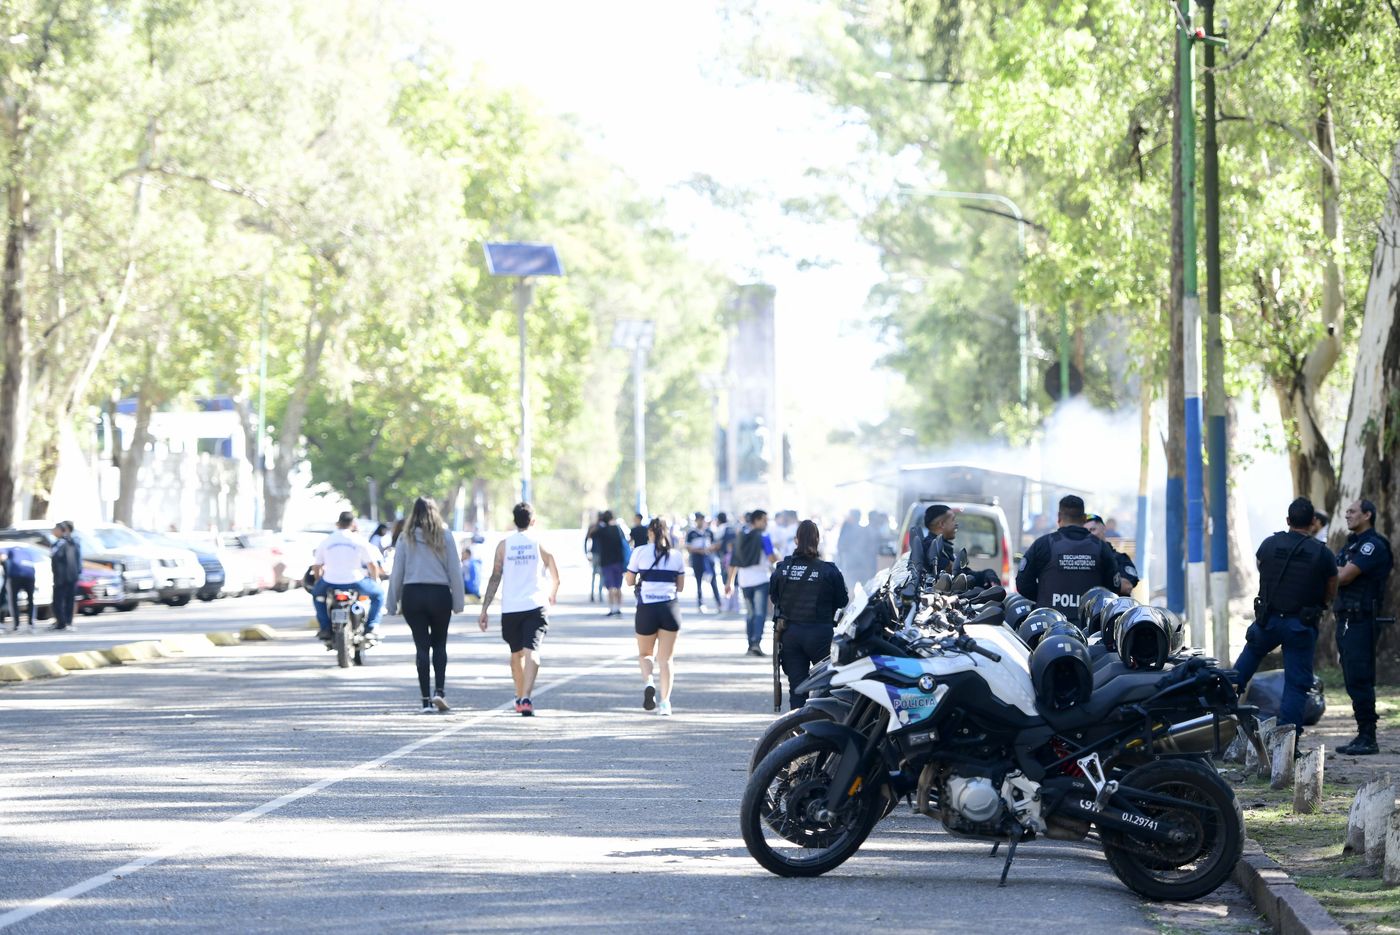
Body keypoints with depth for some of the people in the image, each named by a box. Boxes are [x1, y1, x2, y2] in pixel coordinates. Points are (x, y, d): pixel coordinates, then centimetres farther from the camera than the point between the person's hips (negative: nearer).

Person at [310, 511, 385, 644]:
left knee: (316, 592, 34)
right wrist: (375, 581, 21)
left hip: (331, 583, 2)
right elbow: (373, 565, 1)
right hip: (354, 582, -2)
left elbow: (316, 568, 10)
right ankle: (371, 628, 12)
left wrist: (320, 581, 30)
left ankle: (325, 628, 23)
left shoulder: (325, 541, 6)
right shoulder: (359, 540, 0)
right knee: (378, 593, 24)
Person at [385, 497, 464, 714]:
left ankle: (426, 700, 2)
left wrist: (392, 603, 7)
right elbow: (455, 569, 0)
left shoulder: (406, 538, 2)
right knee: (439, 644, 13)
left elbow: (397, 572, 2)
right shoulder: (444, 536, 1)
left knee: (422, 647, 3)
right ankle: (439, 691, -4)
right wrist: (458, 601, 5)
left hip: (412, 594, 0)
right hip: (440, 594, 0)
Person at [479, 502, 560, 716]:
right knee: (531, 652, -11)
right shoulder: (540, 544, 4)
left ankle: (520, 698, 34)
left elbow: (495, 578, -1)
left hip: (510, 608, 2)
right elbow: (555, 578, 12)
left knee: (516, 654, 19)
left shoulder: (504, 544, 4)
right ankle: (525, 699, -30)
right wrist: (553, 595, 34)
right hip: (535, 606, -2)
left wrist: (485, 609, 2)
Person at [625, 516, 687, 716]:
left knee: (645, 653, 17)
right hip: (670, 607, 1)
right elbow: (680, 586, 11)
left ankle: (648, 681, -13)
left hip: (646, 608, -1)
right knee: (666, 659, 7)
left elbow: (630, 581, 4)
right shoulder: (676, 555, 5)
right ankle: (665, 702, -3)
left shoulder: (640, 552, -1)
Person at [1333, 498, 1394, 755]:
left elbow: (1343, 577, -18)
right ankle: (1363, 736, 14)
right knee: (1353, 681, 10)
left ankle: (1368, 739, -10)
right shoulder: (1352, 544, 21)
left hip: (1360, 621, -10)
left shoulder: (1373, 545, -11)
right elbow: (1337, 576, 17)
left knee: (1360, 680, -11)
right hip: (1346, 619, 10)